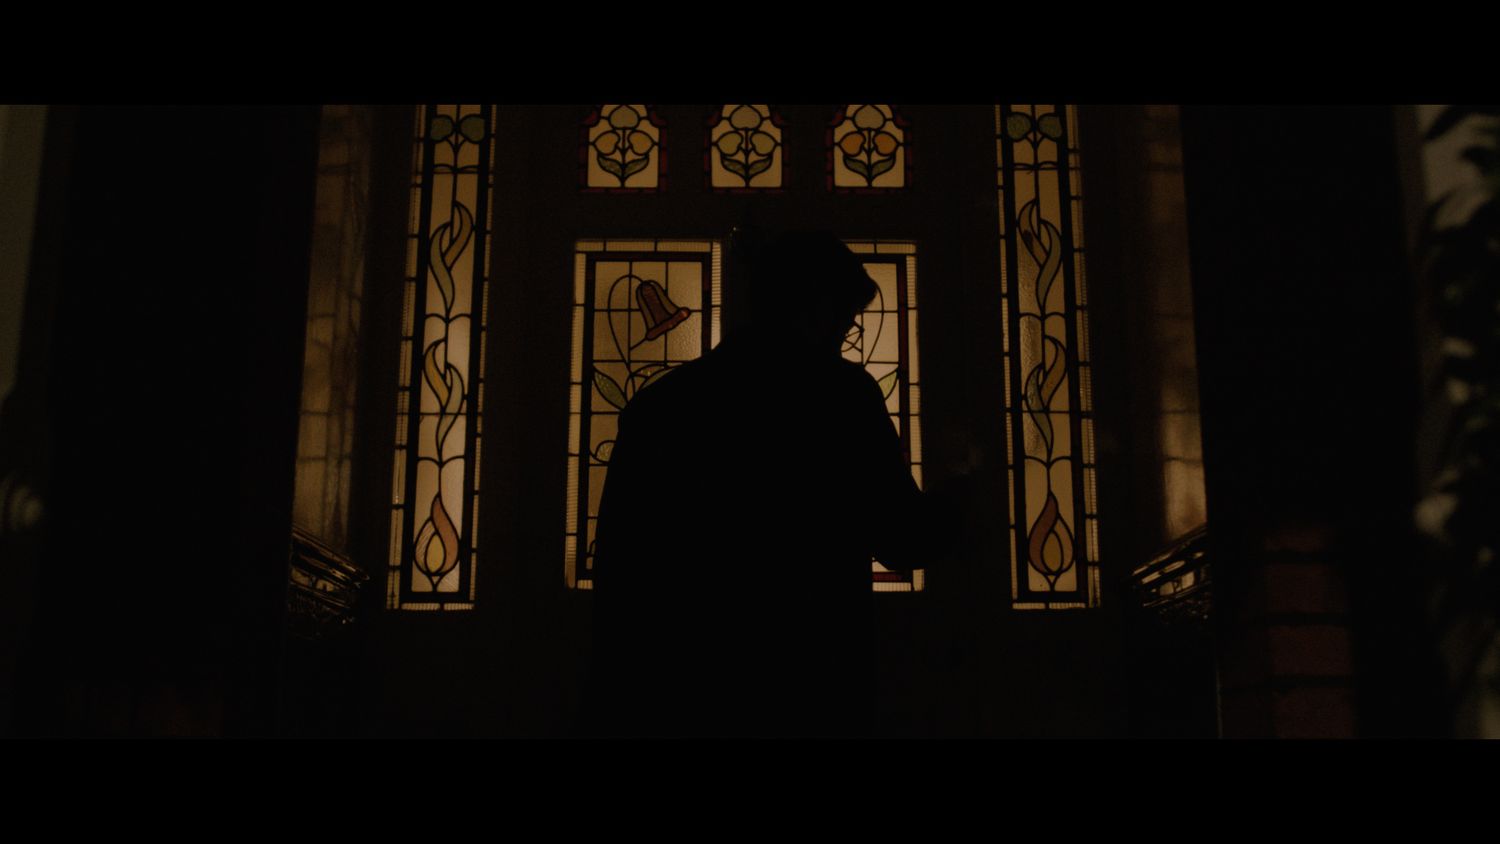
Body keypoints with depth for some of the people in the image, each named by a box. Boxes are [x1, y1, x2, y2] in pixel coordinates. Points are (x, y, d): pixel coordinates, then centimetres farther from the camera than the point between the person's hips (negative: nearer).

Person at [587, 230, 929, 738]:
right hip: (806, 699, -4)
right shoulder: (839, 391, -6)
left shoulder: (657, 399, 5)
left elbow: (616, 573, 6)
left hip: (671, 700, 4)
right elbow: (902, 542, -3)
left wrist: (616, 709, 13)